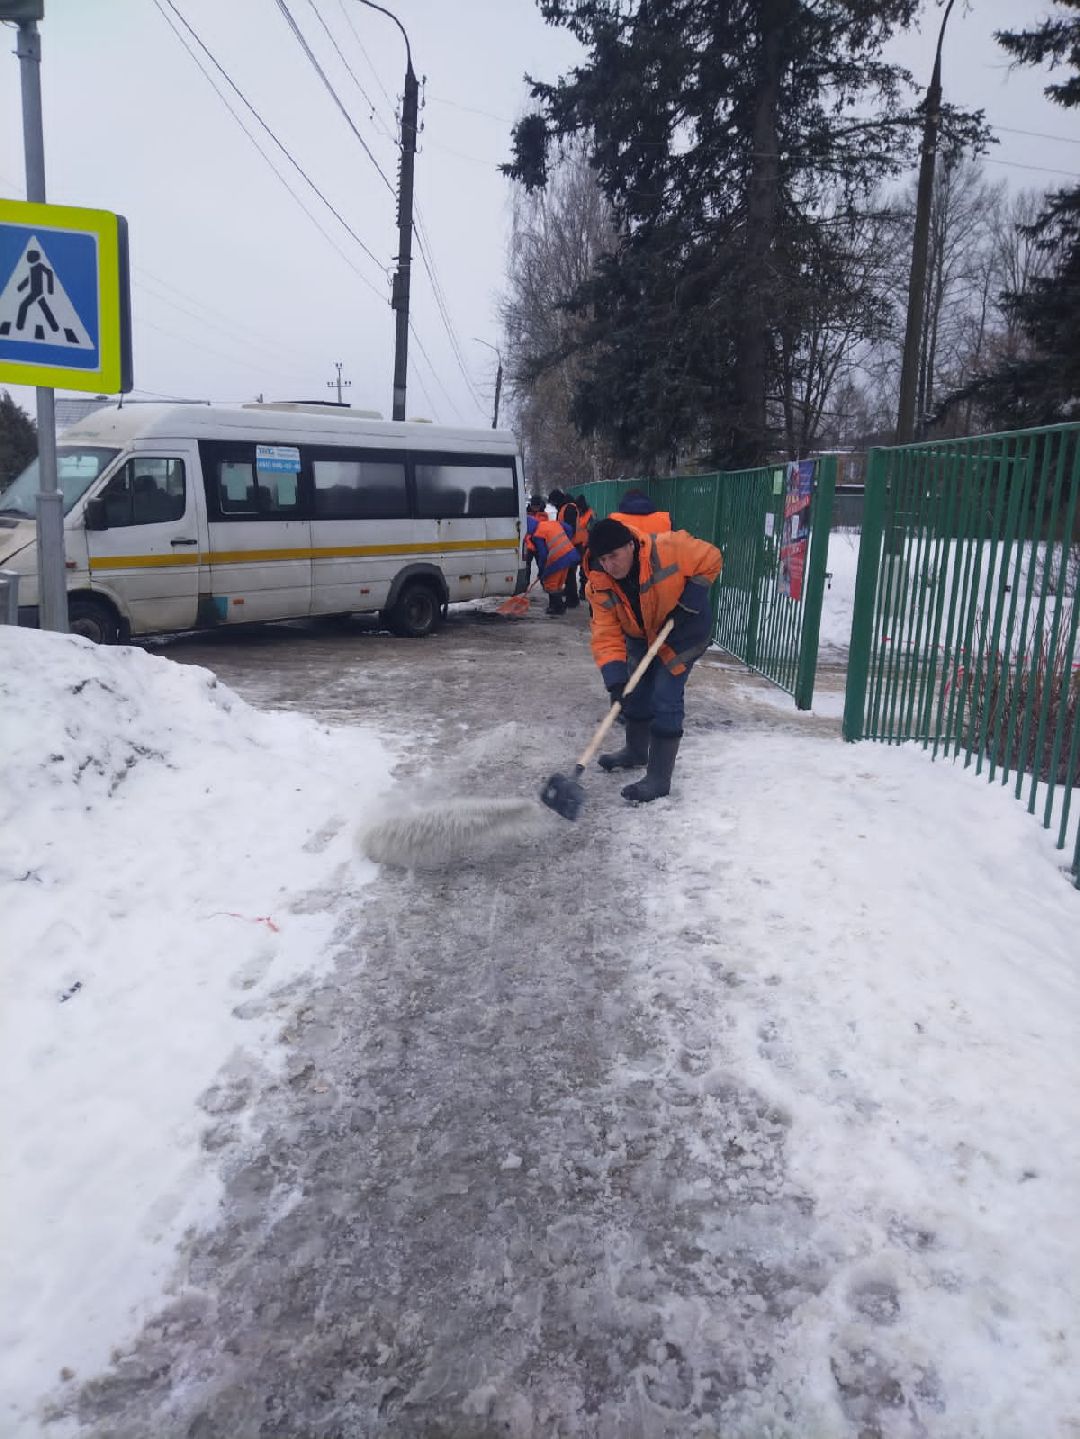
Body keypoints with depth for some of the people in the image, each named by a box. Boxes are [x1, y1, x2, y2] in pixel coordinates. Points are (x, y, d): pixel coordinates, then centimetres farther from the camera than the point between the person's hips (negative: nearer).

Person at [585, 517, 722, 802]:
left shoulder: (670, 548, -33)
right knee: (637, 692, 19)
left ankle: (659, 778, -5)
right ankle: (636, 751, 44)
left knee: (665, 699, -12)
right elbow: (606, 634, -22)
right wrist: (615, 678, -34)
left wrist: (689, 602, -25)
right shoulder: (599, 586, -21)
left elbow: (711, 560, -18)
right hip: (641, 636, 6)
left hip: (683, 631, -5)